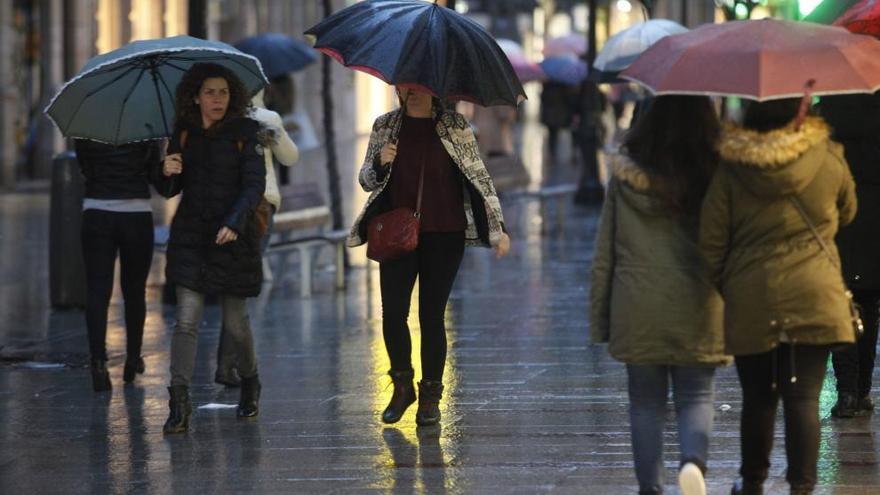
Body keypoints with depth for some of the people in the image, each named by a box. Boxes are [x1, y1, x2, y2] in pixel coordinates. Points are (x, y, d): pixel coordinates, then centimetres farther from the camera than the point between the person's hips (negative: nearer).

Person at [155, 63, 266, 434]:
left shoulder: (244, 133, -3)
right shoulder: (184, 134, 5)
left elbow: (255, 184, -10)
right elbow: (169, 191, 10)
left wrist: (234, 222, -25)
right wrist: (167, 173, -14)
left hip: (233, 238, -2)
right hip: (190, 236, 2)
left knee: (235, 322, 6)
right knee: (186, 319, -9)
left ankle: (249, 383, 34)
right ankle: (179, 404, -12)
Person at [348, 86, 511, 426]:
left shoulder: (455, 127, 0)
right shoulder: (385, 127, 6)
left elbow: (478, 175, 3)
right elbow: (367, 180, 9)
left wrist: (498, 228, -2)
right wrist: (380, 163, -14)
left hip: (444, 235, -2)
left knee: (432, 315, -2)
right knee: (392, 312, -3)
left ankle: (431, 397, 9)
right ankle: (402, 386, 19)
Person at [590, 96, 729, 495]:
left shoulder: (625, 173, -2)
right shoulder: (715, 173, -6)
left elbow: (604, 251, 2)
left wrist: (600, 316, 9)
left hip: (637, 310, 1)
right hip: (696, 310, -1)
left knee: (646, 403, 13)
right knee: (696, 398, 8)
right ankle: (694, 459, -18)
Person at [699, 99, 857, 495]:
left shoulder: (731, 169, -3)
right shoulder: (828, 159, -2)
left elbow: (711, 243, -2)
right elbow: (846, 213, 17)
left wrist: (721, 287, 13)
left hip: (749, 300, 1)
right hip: (814, 298, -1)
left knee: (758, 397, 14)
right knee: (803, 397, -1)